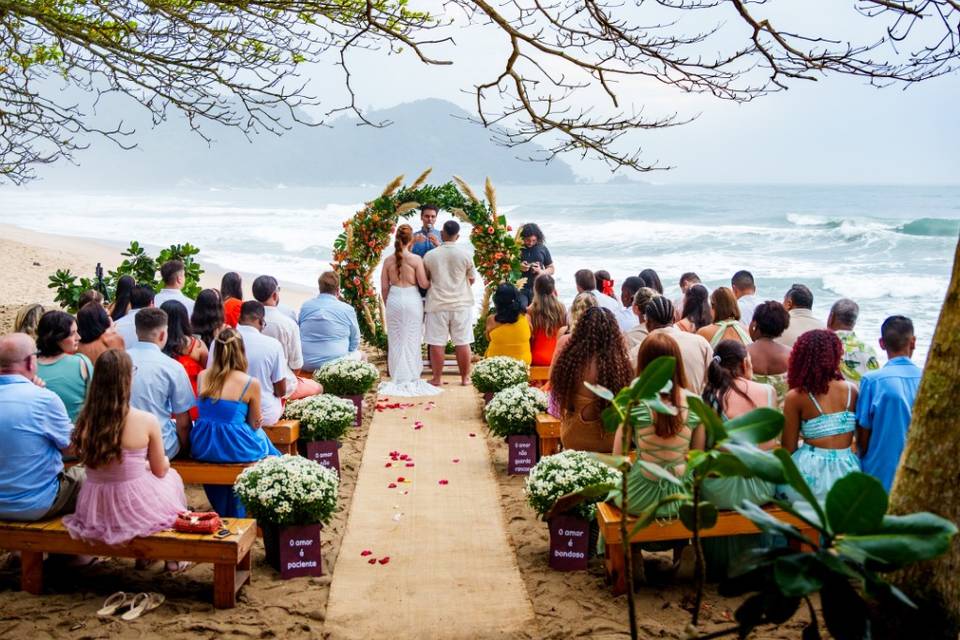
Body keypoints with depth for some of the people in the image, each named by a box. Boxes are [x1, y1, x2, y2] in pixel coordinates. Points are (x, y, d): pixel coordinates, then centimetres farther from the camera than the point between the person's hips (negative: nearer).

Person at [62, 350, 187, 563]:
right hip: (136, 508, -3)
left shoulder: (85, 421, -9)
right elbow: (160, 471, -4)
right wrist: (165, 461, 20)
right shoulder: (147, 421, -18)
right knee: (173, 476, 30)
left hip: (95, 511, 4)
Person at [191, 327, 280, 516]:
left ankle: (222, 511, 51)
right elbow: (254, 425, -1)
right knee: (261, 436, 27)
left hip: (203, 449, 4)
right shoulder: (251, 384, -12)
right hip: (235, 449, -4)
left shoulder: (202, 377, -1)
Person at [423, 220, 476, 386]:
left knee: (436, 343, 4)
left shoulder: (430, 255, -4)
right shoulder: (465, 255, -4)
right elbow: (472, 280, 6)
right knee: (462, 343, 6)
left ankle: (436, 378, 9)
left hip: (437, 304, 0)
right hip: (461, 304, 0)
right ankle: (465, 377, 12)